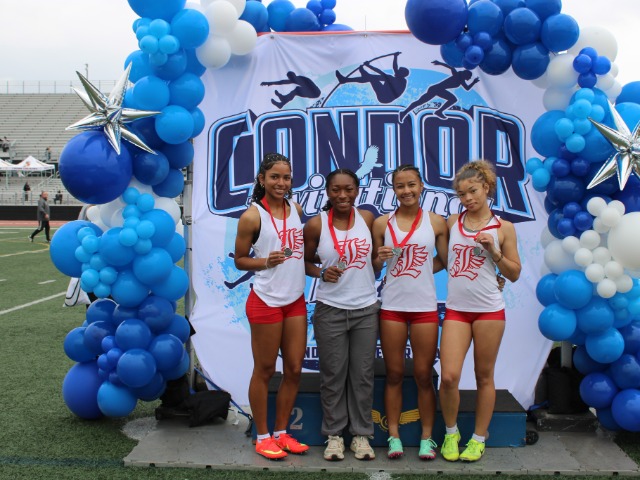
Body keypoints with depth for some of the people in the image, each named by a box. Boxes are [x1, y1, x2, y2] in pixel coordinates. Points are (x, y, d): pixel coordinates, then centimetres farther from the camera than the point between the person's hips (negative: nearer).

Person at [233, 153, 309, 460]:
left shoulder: (296, 210, 7)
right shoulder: (252, 216, -10)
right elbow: (240, 260, -5)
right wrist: (265, 261, -20)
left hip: (296, 301, 6)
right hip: (266, 301, -6)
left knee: (294, 369, 9)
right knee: (264, 371, 5)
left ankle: (281, 432, 24)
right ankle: (263, 437, 19)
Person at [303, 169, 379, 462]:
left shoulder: (367, 218, 0)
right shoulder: (316, 224, -6)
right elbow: (306, 261, 4)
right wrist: (322, 273, -13)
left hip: (366, 308, 2)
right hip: (330, 310, -2)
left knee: (362, 374, 9)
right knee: (333, 375, 7)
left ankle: (361, 434, 22)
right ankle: (334, 435, 21)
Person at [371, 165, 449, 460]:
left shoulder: (436, 222, 2)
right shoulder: (382, 223, 3)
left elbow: (446, 261, 8)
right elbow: (373, 266, 9)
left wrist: (420, 271, -4)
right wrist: (380, 259, -12)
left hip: (425, 307, 0)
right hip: (391, 307, 1)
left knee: (424, 376, 5)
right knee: (394, 374, 7)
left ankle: (427, 438, 16)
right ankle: (394, 436, 16)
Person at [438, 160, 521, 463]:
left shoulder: (503, 228, 0)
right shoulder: (452, 222, 6)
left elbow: (514, 274, 2)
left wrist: (493, 251, -12)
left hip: (489, 309, -1)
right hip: (456, 309, 2)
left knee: (484, 376, 8)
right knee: (449, 376, -7)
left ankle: (478, 438, 23)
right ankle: (451, 433, 16)